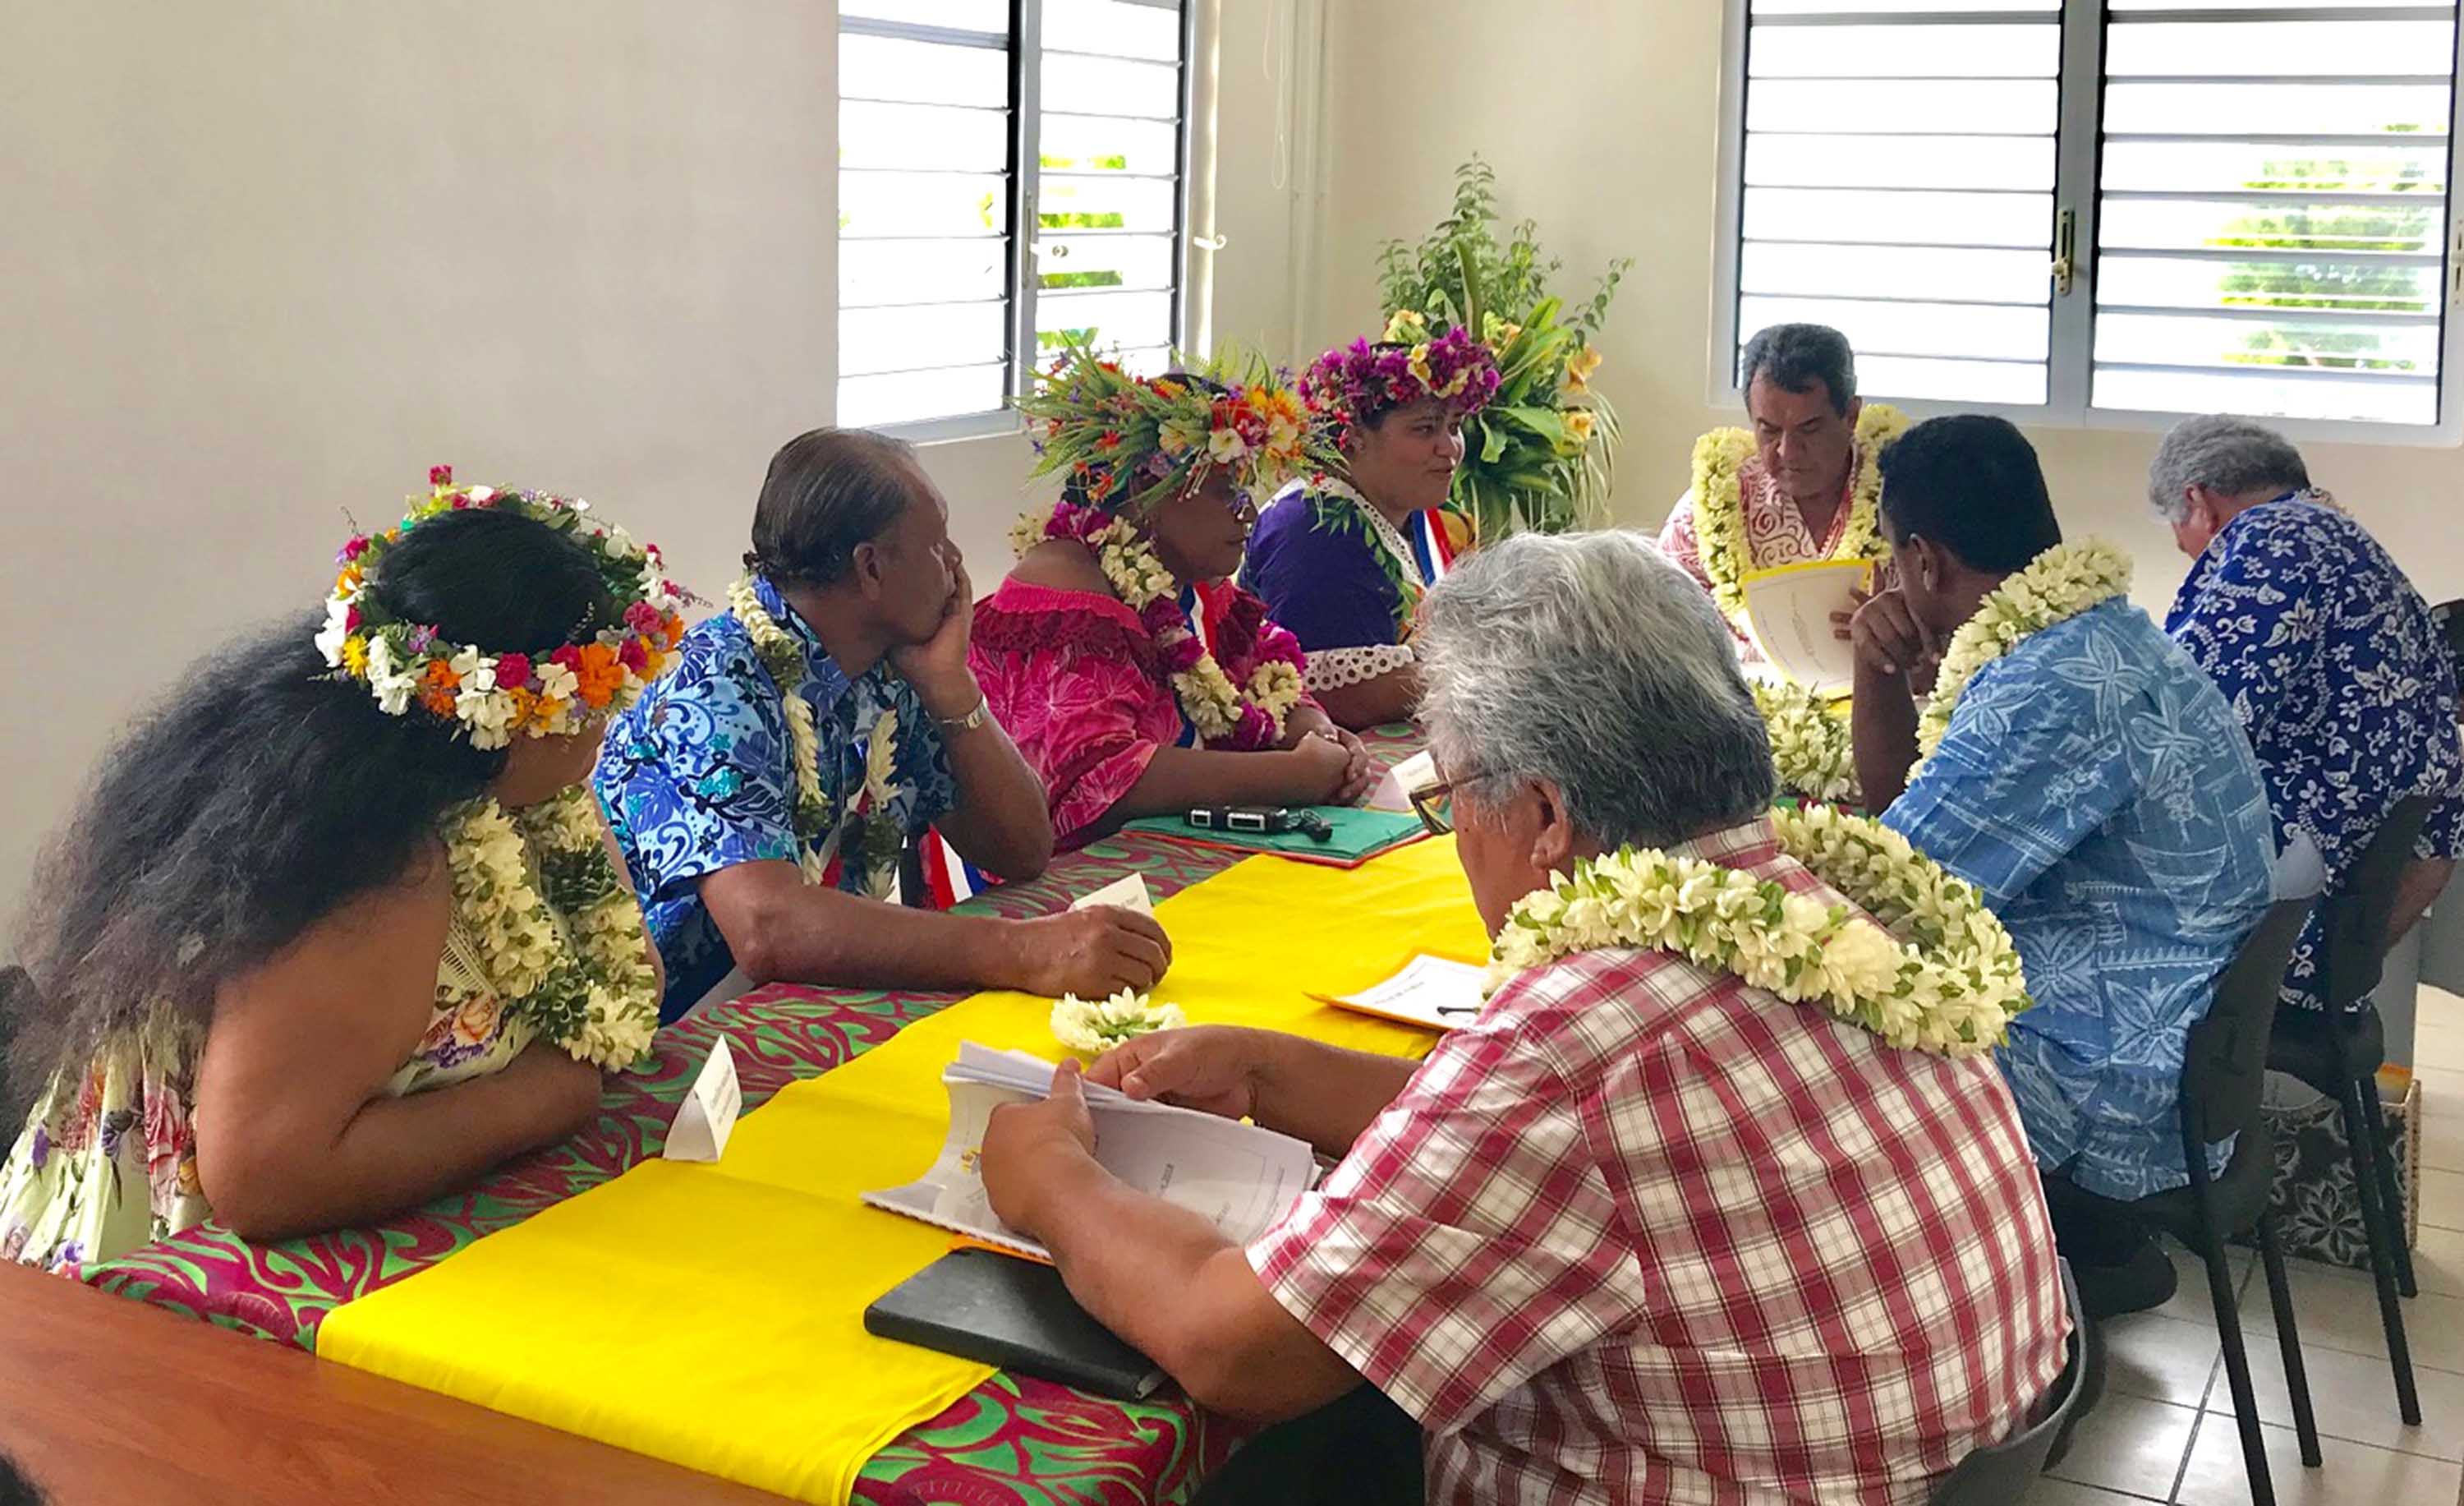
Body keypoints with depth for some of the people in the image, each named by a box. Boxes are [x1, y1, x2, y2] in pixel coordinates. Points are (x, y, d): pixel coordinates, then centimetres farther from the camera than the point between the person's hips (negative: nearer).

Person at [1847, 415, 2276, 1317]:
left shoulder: (2050, 689, -26)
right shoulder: (2097, 632, 8)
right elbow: (1909, 814, 15)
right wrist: (1881, 676, 0)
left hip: (2118, 1085, -10)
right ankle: (2084, 1243, 20)